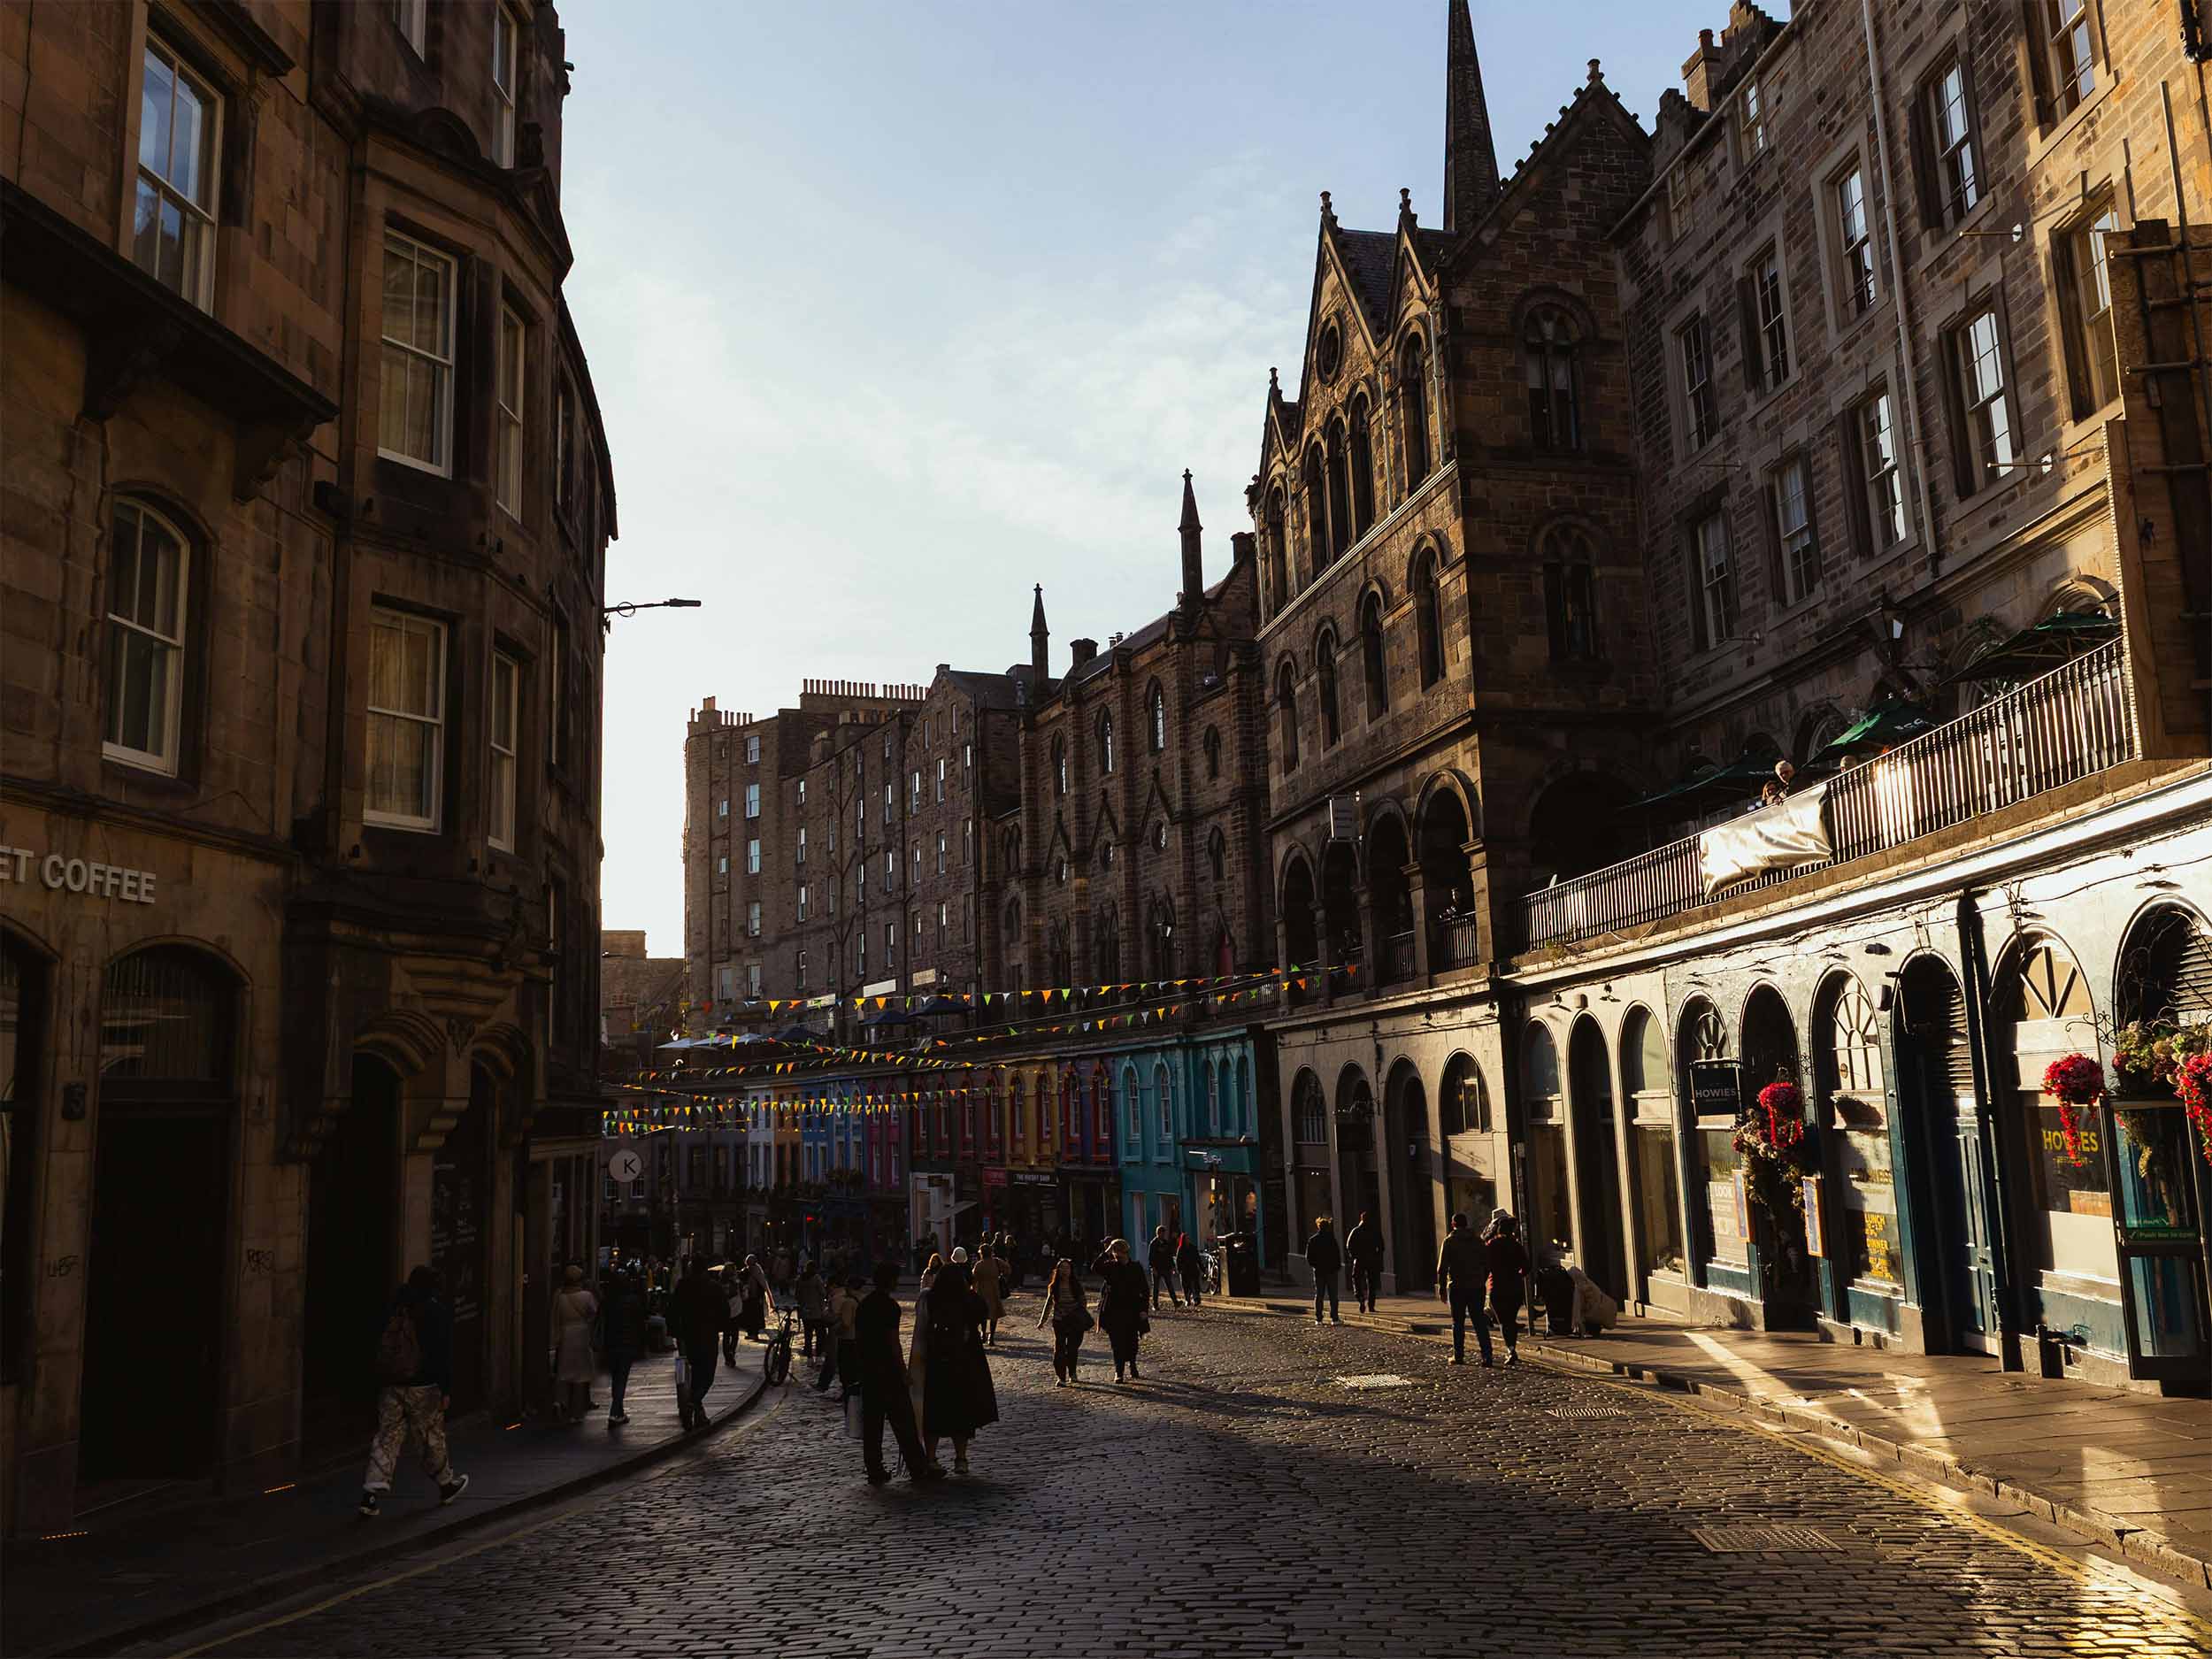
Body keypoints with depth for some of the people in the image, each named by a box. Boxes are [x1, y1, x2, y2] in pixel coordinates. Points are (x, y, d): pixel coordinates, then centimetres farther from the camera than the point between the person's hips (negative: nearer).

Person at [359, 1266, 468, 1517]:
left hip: (390, 1385, 4)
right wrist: (446, 1390, -8)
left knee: (388, 1437, 6)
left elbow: (380, 1349, 14)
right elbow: (444, 1355, -11)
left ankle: (372, 1492, -6)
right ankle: (446, 1484, 26)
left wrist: (379, 1385, 19)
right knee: (433, 1437, 10)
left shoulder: (394, 1309, 9)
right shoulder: (437, 1312, -8)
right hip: (423, 1386, -4)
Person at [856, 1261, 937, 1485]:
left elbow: (857, 1338, 14)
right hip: (888, 1370, -7)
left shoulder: (863, 1304, 10)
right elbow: (893, 1342, -16)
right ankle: (918, 1469, 3)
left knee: (871, 1422, 9)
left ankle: (874, 1471, 11)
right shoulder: (889, 1305, -13)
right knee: (903, 1421, -1)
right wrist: (903, 1370, -10)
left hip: (867, 1370, 7)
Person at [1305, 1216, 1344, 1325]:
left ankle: (1318, 1319, 6)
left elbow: (1308, 1257, 3)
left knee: (1318, 1296, 8)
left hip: (1318, 1271, 3)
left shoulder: (1312, 1240, 2)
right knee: (1333, 1296, 1)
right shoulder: (1331, 1239, -8)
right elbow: (1337, 1255, -8)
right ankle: (1334, 1319, -4)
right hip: (1331, 1271, -3)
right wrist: (1338, 1266, 5)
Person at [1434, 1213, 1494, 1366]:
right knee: (1480, 1322, 4)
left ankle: (1459, 1356, 8)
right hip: (1476, 1287, 3)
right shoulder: (1478, 1240, 7)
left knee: (1458, 1323, 6)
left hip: (1457, 1287, -3)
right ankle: (1487, 1355, -4)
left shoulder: (1450, 1241, -4)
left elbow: (1442, 1267, -7)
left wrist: (1442, 1286, -1)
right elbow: (1487, 1264, 9)